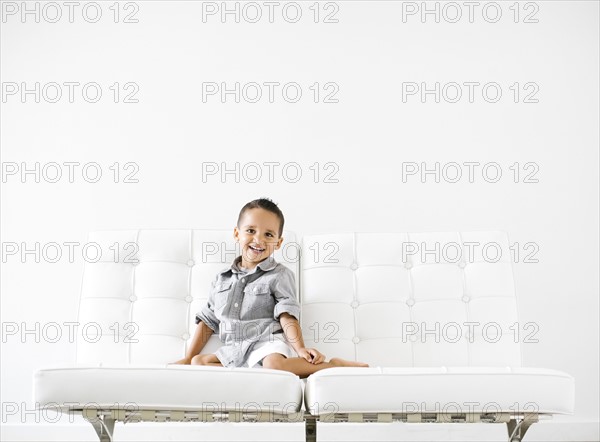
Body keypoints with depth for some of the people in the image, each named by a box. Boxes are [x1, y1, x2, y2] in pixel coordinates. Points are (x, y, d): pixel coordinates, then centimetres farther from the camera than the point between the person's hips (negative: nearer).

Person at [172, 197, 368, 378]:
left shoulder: (279, 275, 2)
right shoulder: (222, 279, 17)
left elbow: (287, 317, -8)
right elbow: (208, 320, 22)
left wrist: (301, 350, -25)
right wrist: (188, 358, 16)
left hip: (268, 342, -6)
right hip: (233, 350, 7)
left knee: (274, 364, -36)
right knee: (198, 362, -13)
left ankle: (333, 365, -22)